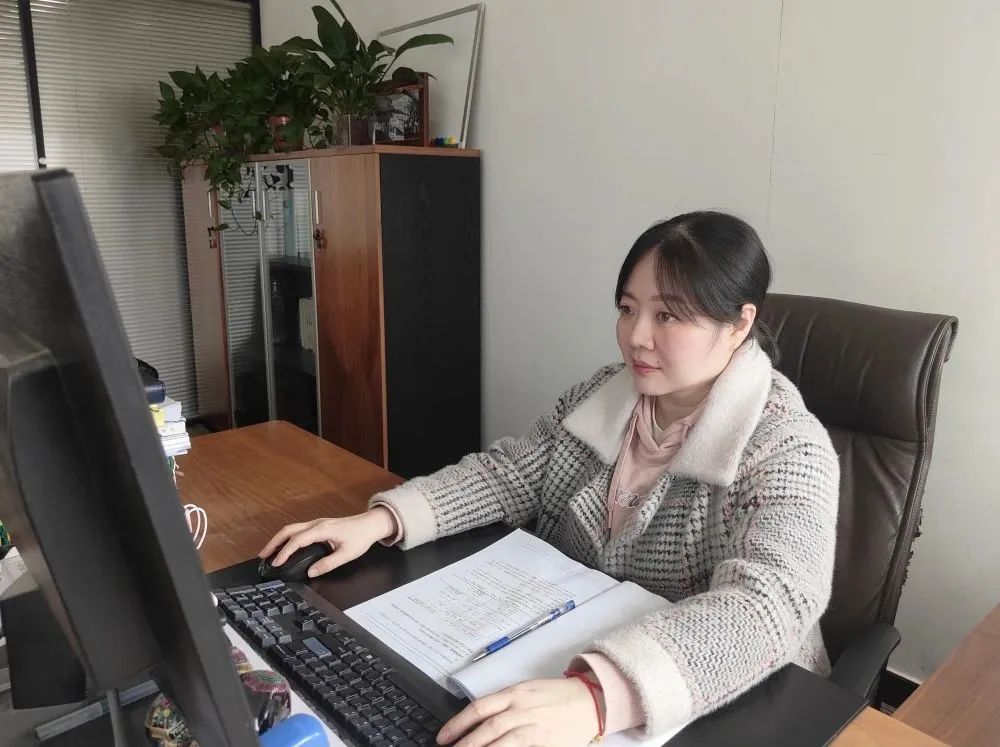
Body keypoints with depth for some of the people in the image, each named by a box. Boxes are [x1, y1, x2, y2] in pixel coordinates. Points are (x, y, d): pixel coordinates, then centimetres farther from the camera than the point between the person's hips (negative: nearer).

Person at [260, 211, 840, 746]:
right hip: (563, 660, 5)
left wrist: (595, 697, -48)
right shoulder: (603, 395, -2)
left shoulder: (787, 449, -20)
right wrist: (383, 520, -12)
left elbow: (766, 607, -34)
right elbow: (510, 472, 1)